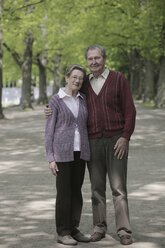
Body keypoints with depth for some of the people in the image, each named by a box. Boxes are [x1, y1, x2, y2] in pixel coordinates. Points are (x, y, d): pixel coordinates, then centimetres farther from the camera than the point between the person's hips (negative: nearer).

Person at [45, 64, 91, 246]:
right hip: (63, 151, -5)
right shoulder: (55, 100, -6)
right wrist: (50, 158, -11)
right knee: (64, 192, -3)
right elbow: (49, 130, -6)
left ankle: (73, 229, 17)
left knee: (76, 191, 8)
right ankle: (62, 233, 6)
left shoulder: (82, 99, 10)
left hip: (79, 151, 5)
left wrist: (88, 153, 12)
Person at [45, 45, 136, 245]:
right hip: (93, 142, 4)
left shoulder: (118, 79, -3)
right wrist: (55, 111, 3)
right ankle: (99, 228, 17)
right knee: (97, 188, 7)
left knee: (118, 187, -7)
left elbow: (130, 111, -6)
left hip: (116, 140, -4)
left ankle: (124, 231, -4)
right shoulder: (85, 84, 9)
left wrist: (125, 138, -15)